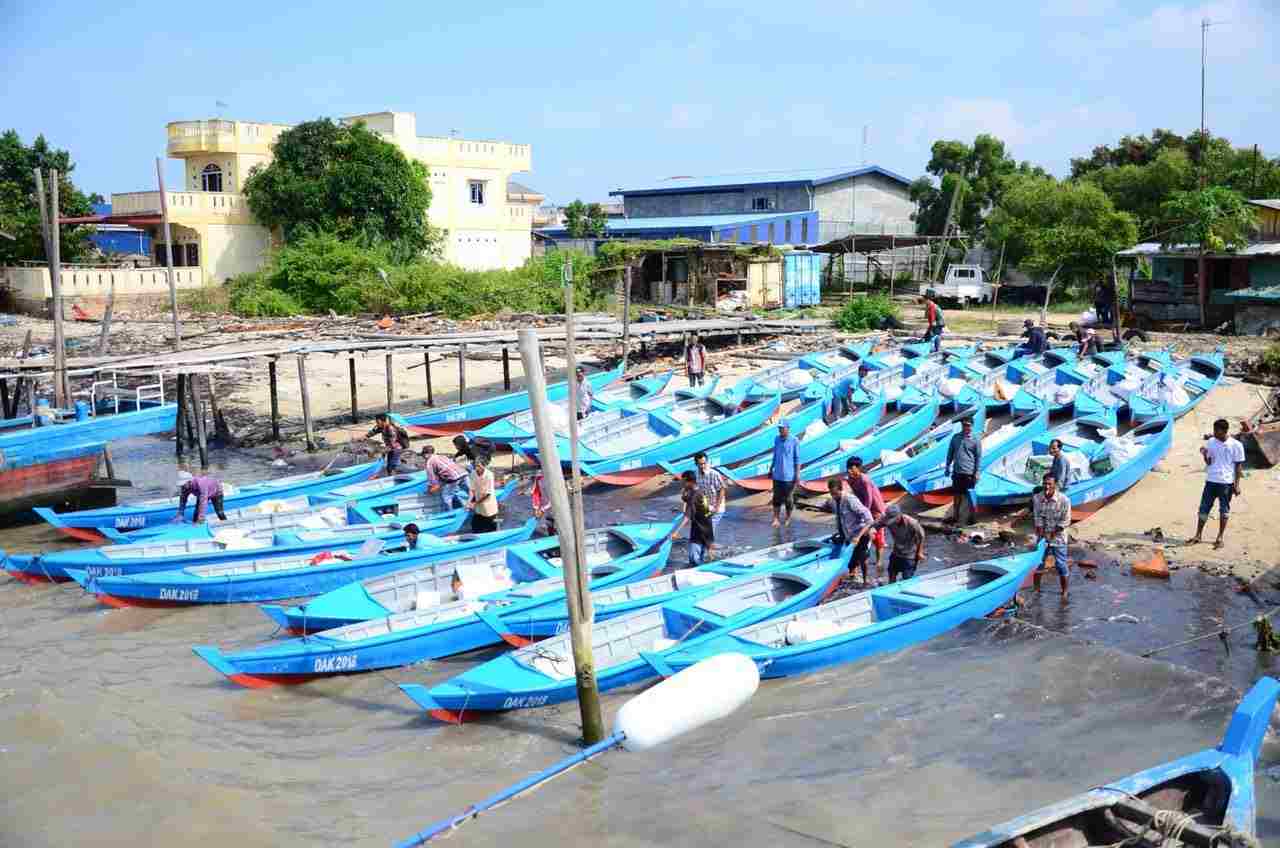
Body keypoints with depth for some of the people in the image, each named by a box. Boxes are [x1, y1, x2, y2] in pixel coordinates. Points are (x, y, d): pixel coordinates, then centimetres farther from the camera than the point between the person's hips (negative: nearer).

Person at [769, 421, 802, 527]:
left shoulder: (794, 441, -8)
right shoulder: (777, 439, 7)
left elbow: (797, 459, -5)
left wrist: (797, 474, -8)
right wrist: (770, 470, 18)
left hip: (789, 476, -4)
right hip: (777, 475, 4)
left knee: (788, 498, 6)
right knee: (777, 498, 4)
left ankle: (788, 519, 21)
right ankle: (776, 519, 8)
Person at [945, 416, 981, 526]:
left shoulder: (975, 440, -2)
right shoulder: (955, 437, 10)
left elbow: (978, 457, -1)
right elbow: (950, 453, 16)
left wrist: (977, 472, -5)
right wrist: (948, 467, 14)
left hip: (968, 473, -5)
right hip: (956, 472, 5)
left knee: (965, 496, -4)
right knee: (956, 495, 14)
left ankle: (964, 520, -1)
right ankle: (955, 516, 28)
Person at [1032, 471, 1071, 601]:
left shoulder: (1063, 500, -17)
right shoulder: (1036, 498, -9)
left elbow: (1065, 522, -13)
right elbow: (1037, 519, -8)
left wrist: (1052, 535, -14)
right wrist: (1042, 535, -15)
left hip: (1058, 538, -3)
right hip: (1041, 538, 3)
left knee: (1061, 566, 4)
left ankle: (1064, 592, 20)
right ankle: (1036, 590, 27)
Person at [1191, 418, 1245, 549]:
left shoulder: (1236, 445, -7)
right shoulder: (1211, 442, 3)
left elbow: (1238, 466, -4)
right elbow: (1208, 463, 8)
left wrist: (1237, 484, -7)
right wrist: (1204, 455, -12)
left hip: (1226, 483, -3)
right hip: (1211, 480, 3)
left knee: (1224, 510, 7)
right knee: (1204, 508, 4)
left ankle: (1220, 538, 16)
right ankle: (1198, 536, 11)